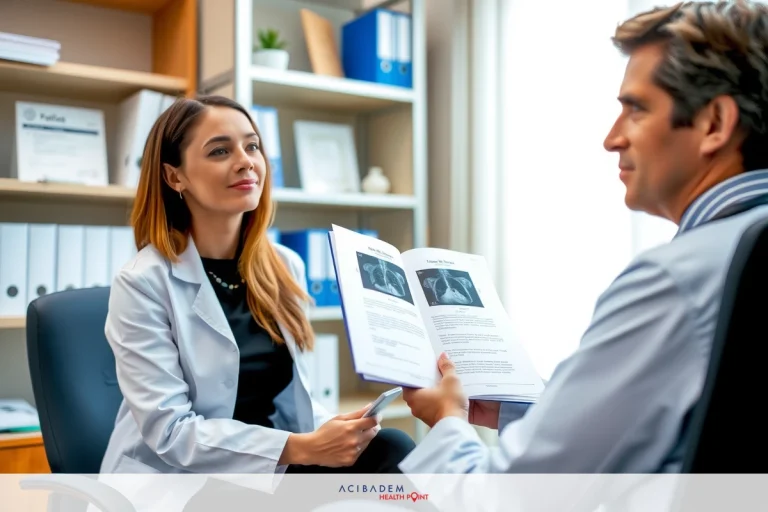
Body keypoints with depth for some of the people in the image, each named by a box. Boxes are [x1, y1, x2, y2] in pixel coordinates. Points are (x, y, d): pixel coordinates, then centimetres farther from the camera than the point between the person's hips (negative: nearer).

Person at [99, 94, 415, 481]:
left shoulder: (285, 267, 6)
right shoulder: (142, 282, -12)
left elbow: (292, 394, 10)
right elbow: (170, 431, -17)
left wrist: (330, 429, -12)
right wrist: (304, 448, -25)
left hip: (272, 465, 6)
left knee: (392, 450, -22)